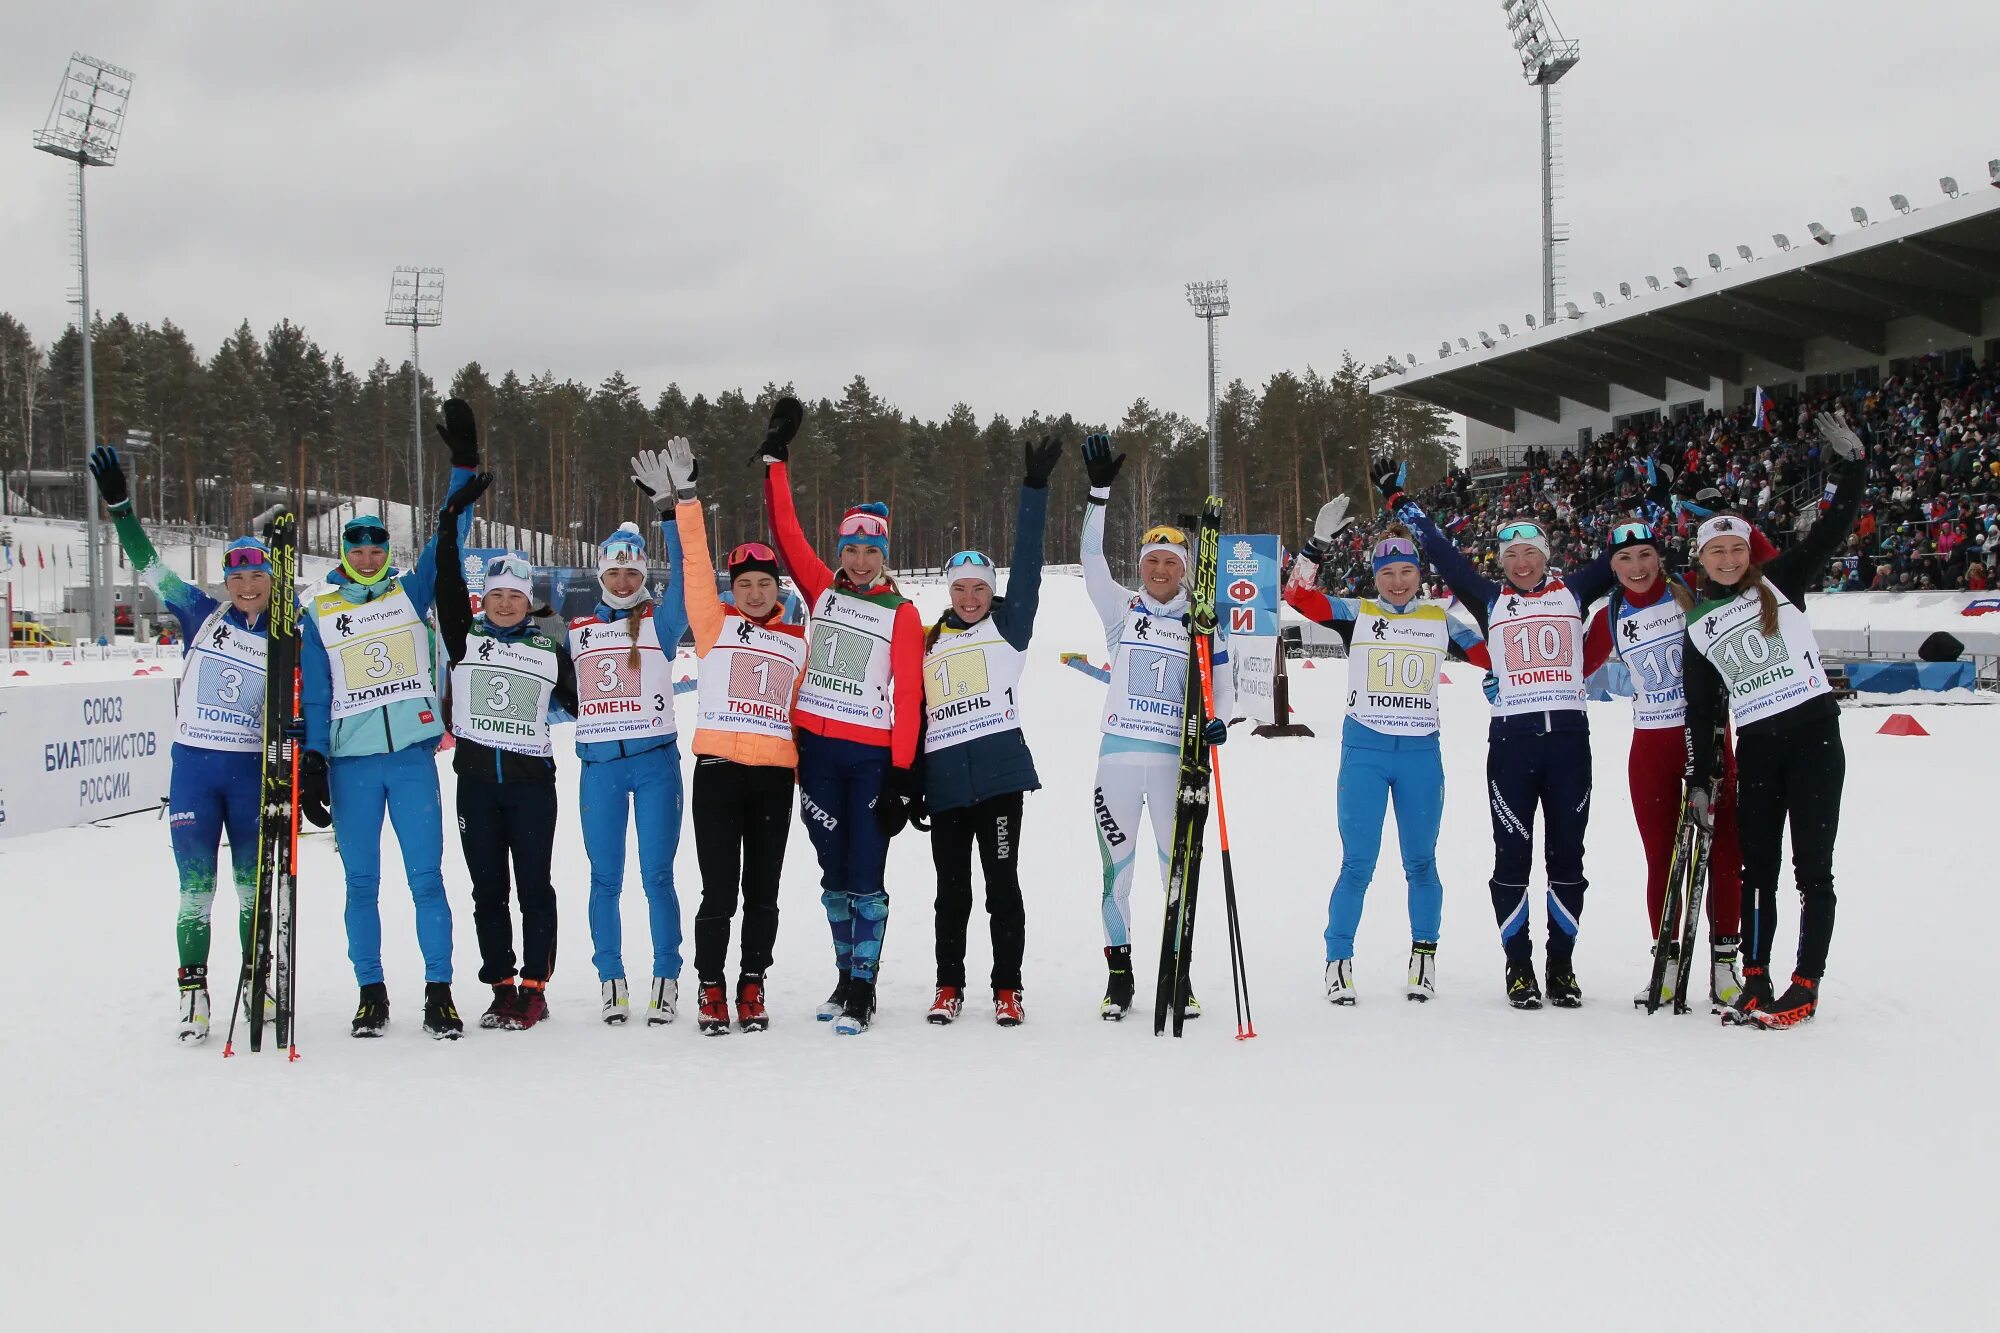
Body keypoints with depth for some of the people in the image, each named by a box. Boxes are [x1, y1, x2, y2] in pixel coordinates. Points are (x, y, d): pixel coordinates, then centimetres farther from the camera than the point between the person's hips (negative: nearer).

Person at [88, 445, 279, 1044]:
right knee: (196, 885, -1)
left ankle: (254, 976, 23)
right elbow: (149, 566, 0)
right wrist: (119, 504, -8)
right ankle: (193, 990, 7)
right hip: (193, 764, -1)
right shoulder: (202, 613, 3)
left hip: (253, 769, 1)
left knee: (252, 881, 7)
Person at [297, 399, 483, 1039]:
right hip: (350, 761, 1)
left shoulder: (411, 592, 9)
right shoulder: (318, 614, 9)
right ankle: (371, 994, 14)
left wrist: (464, 464, -5)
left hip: (413, 753, 0)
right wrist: (312, 763, -1)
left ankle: (439, 994, 1)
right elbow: (314, 698, 7)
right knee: (361, 882, 5)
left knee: (427, 877, -2)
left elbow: (451, 535, 2)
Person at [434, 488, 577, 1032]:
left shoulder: (550, 651, 8)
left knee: (534, 887, -1)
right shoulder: (464, 637, 7)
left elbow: (578, 702, 14)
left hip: (531, 780, -1)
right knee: (488, 890, 6)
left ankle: (534, 990, 5)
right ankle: (501, 989, 13)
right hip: (476, 778, 1)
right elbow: (447, 583, -3)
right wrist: (451, 519, -9)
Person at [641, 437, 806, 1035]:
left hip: (775, 777, 2)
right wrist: (684, 499, -13)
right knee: (719, 891, -2)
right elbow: (696, 565, -4)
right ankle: (711, 991, 10)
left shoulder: (798, 641, 13)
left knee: (762, 891, 8)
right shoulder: (715, 624, 6)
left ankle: (752, 989, 18)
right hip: (718, 769, -2)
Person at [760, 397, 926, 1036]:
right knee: (834, 873, 11)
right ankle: (847, 975, 22)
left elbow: (908, 696, -3)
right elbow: (785, 530, 4)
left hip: (873, 756, -3)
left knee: (865, 875, -4)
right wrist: (776, 457, -1)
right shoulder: (822, 591, 8)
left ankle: (863, 989, 2)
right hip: (817, 748, 3)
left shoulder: (901, 613, 0)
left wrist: (904, 773, -9)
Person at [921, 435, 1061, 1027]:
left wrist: (1035, 489, -9)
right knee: (951, 889, 8)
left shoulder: (1008, 627, 8)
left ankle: (1008, 989, 7)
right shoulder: (930, 644, 17)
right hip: (944, 778, 3)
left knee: (1002, 883, 0)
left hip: (999, 769, -3)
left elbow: (1027, 565, -2)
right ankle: (949, 986, 17)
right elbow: (914, 710, 18)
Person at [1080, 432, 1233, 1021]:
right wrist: (1099, 490, -15)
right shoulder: (1122, 609, 6)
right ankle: (1119, 972, 13)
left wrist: (1218, 721, -13)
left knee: (1179, 867, 4)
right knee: (1116, 865, 3)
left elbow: (1224, 685, 10)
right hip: (1120, 752, 0)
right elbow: (1092, 559, -6)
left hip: (1176, 757, 0)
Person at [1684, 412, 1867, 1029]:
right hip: (1755, 747, 3)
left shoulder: (1779, 581, 5)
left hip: (1814, 732, -3)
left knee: (1812, 867, -4)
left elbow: (1832, 529, -3)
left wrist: (1850, 464, -15)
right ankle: (1755, 981, 15)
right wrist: (1699, 780, 8)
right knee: (1756, 867, 7)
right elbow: (1701, 709, 12)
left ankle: (1806, 986, -1)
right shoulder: (1698, 627, 11)